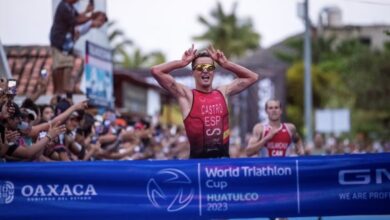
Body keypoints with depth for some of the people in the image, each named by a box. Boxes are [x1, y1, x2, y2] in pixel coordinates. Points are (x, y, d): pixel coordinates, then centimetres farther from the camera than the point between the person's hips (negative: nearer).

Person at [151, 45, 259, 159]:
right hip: (198, 158, -4)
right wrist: (182, 63, 1)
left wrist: (226, 64, 14)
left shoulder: (223, 92, 14)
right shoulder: (186, 94, 2)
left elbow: (252, 77, 22)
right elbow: (156, 71, -6)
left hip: (223, 157, 4)